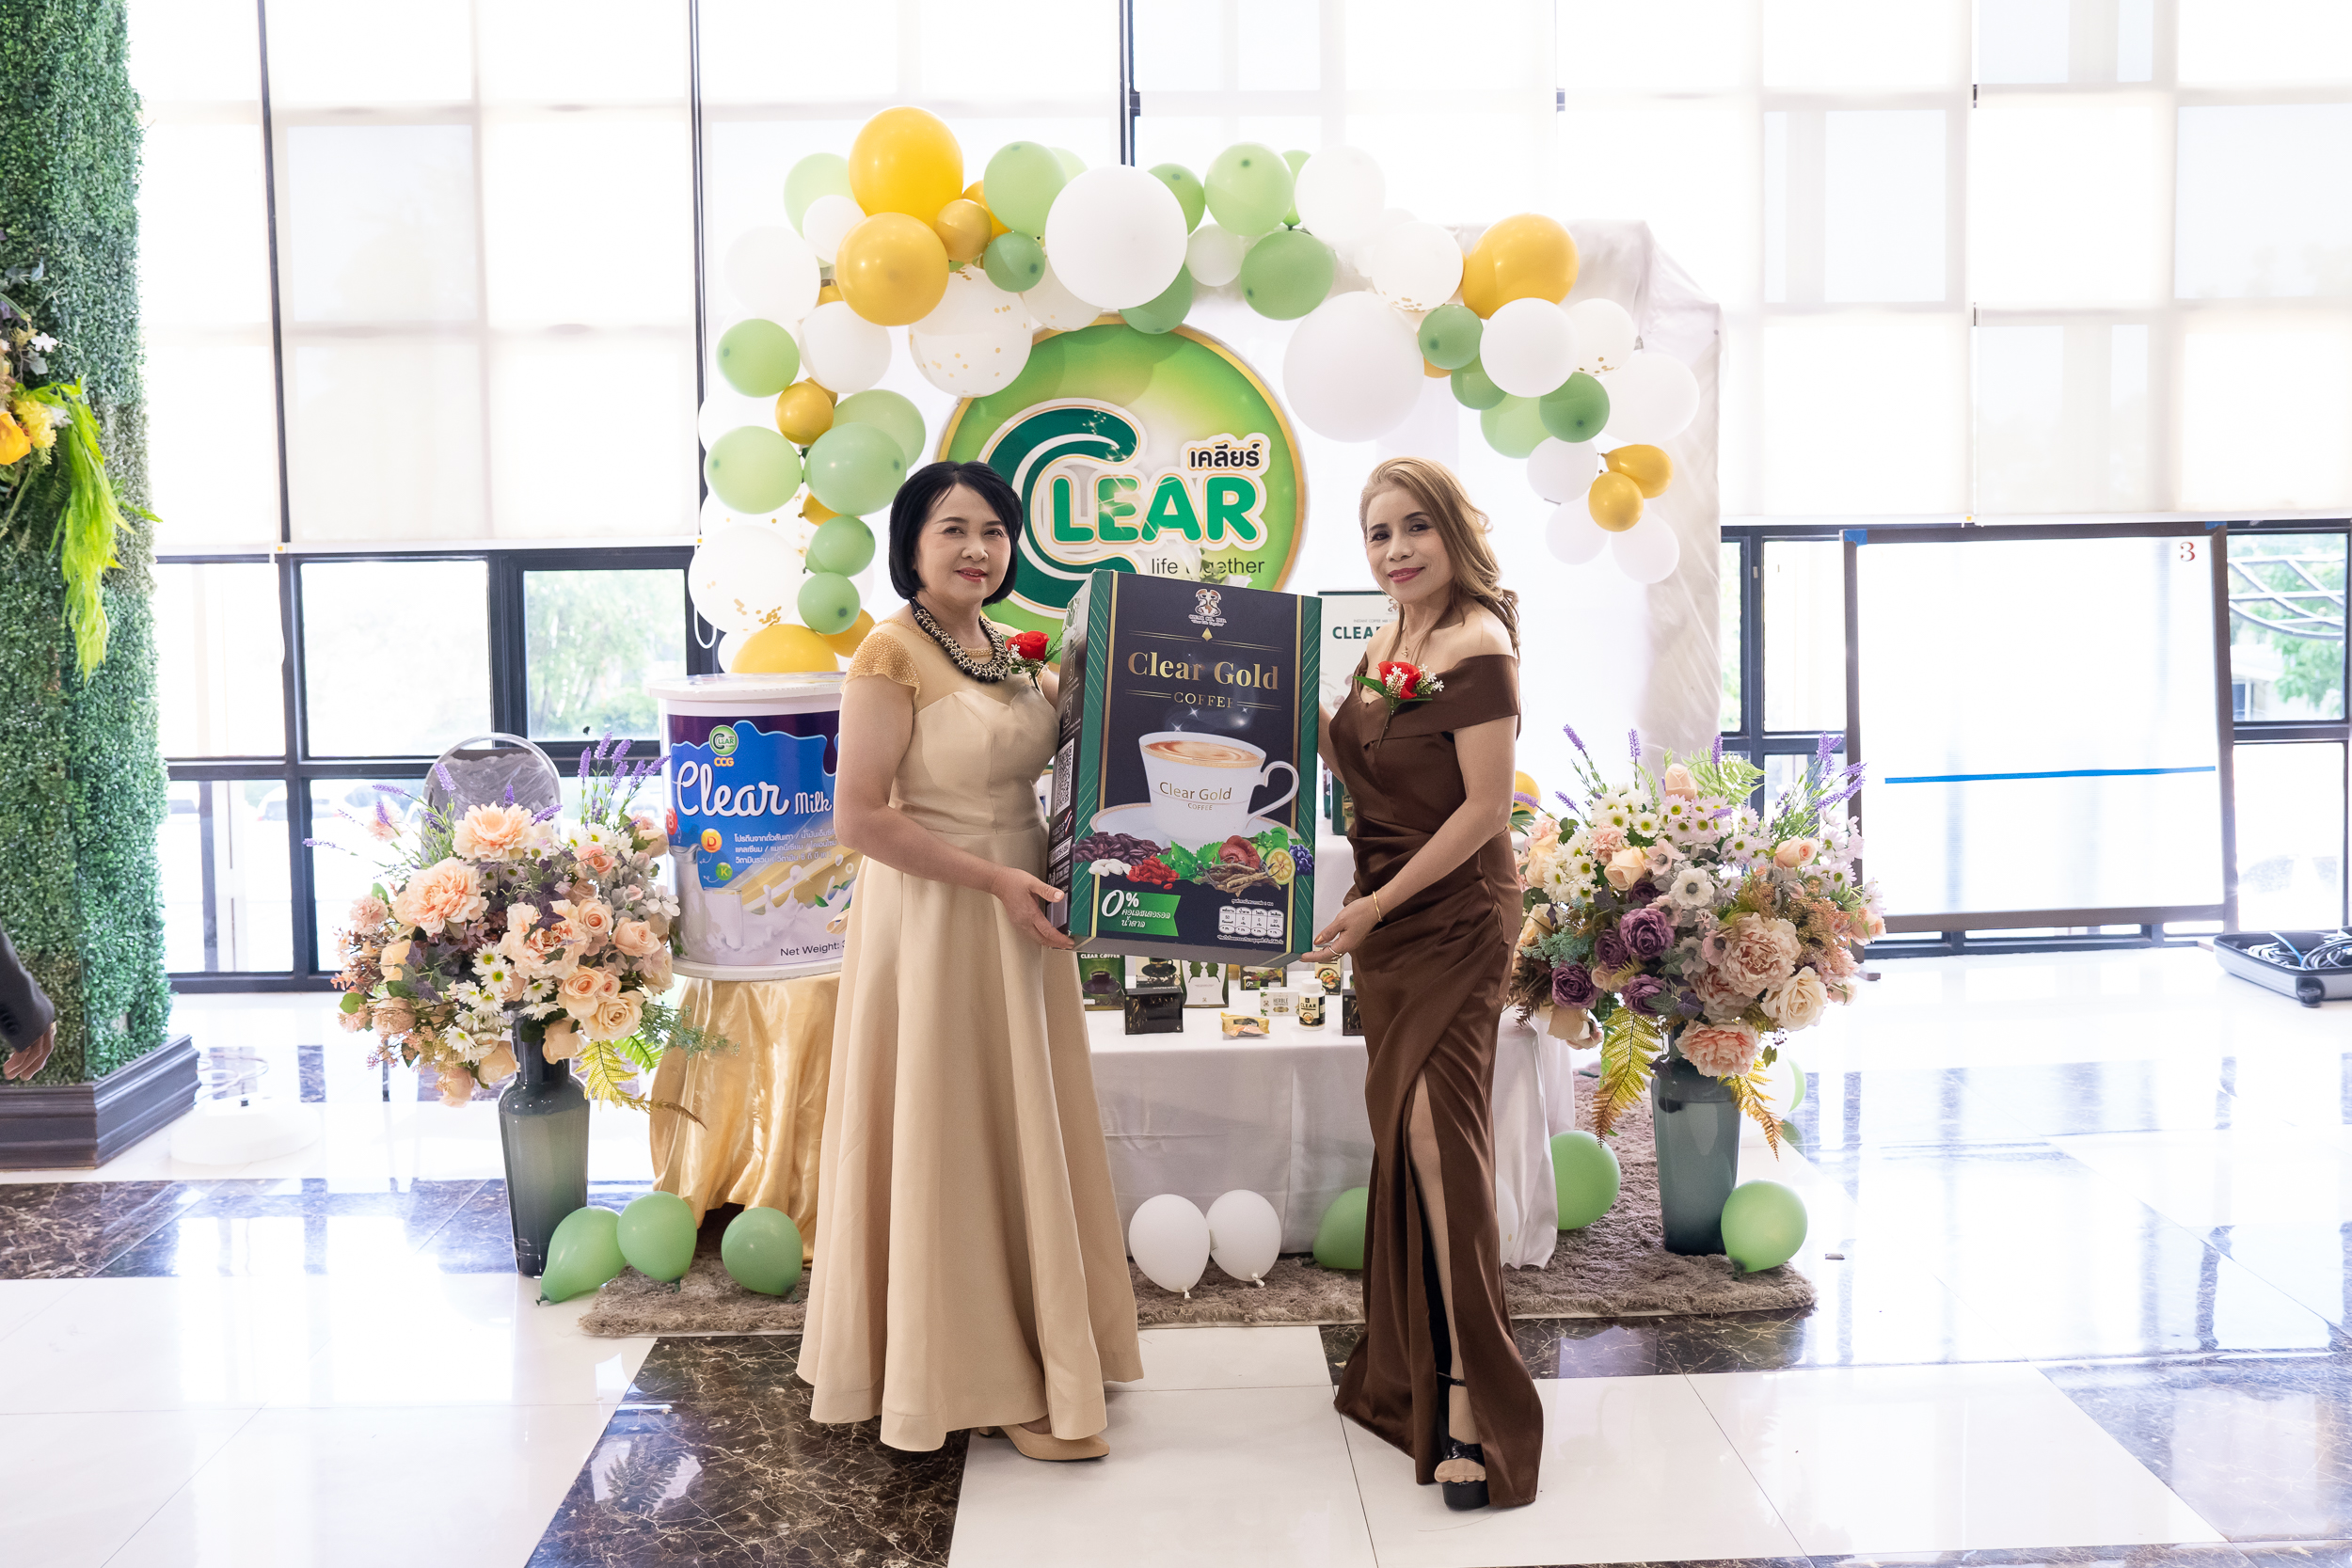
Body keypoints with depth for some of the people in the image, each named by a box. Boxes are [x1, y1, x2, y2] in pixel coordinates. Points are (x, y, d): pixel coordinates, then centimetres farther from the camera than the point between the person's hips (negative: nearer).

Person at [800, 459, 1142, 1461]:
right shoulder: (892, 654, -14)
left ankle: (1031, 1351, 29)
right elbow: (859, 818, -19)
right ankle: (983, 1376, 14)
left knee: (1021, 1138, 15)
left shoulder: (1008, 651, 10)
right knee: (955, 1143, 1)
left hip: (1020, 923, 8)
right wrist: (996, 881, -20)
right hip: (937, 925, -8)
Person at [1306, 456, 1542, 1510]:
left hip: (1454, 918, -8)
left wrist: (1379, 905, -18)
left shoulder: (1478, 645, -15)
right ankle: (1411, 1366, 28)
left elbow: (1485, 807, -18)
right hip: (1385, 920, 8)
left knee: (1433, 1133, -13)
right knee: (1404, 1136, 14)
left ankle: (1470, 1408, -8)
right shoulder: (1387, 643, 11)